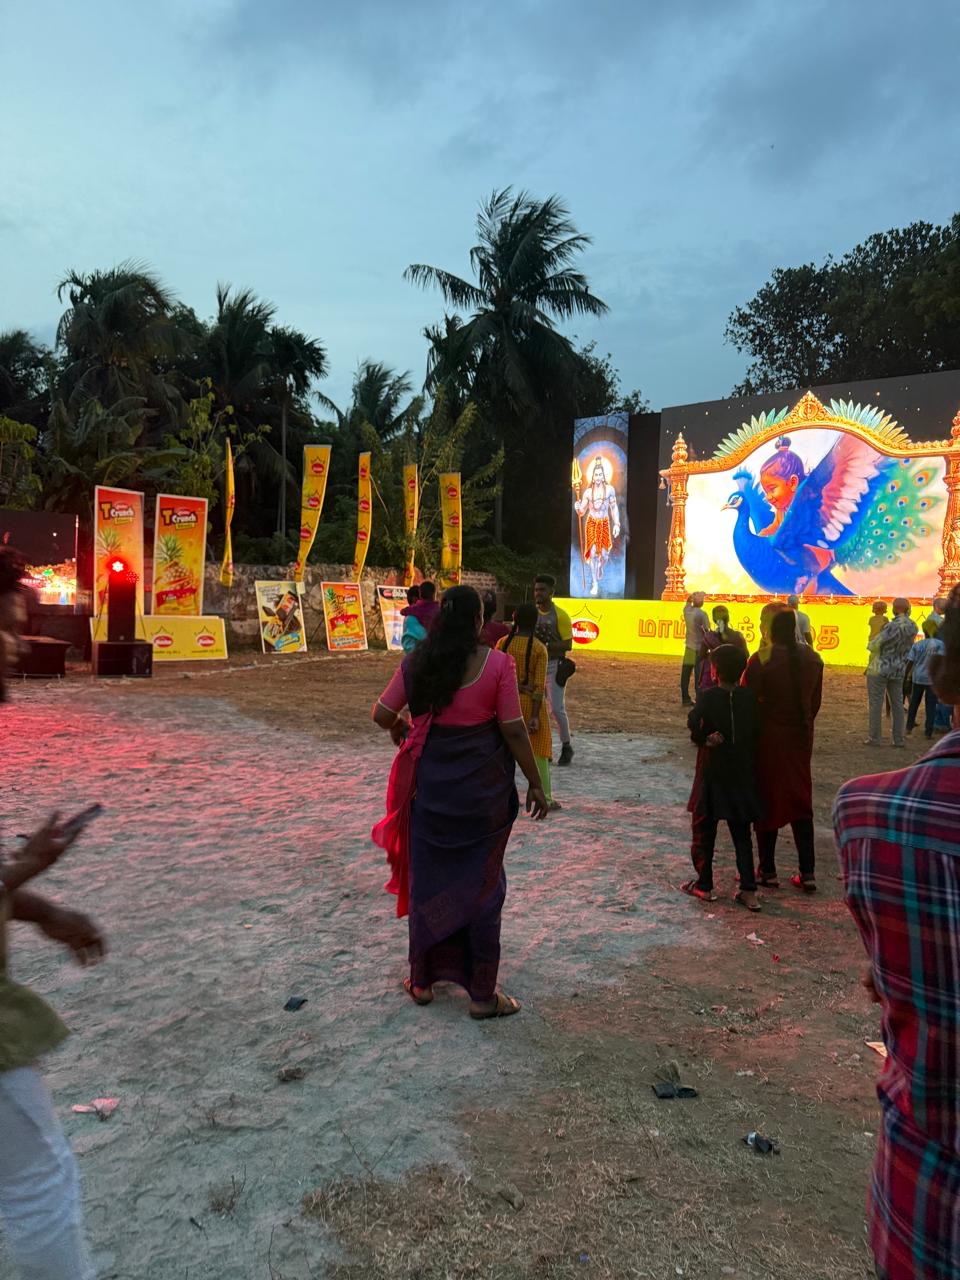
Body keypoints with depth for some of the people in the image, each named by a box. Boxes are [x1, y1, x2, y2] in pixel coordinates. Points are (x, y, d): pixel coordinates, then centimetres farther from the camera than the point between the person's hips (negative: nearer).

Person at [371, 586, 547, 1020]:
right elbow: (513, 729, -12)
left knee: (427, 879, 17)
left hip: (430, 783, 3)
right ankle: (482, 994, 19)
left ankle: (422, 980, 30)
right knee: (482, 885, 10)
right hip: (483, 786, -3)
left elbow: (382, 714, 0)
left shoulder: (417, 662, -3)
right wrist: (535, 782, -1)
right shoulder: (496, 663, -12)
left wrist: (399, 729, 23)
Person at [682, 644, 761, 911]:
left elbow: (694, 726, -28)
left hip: (712, 777, -4)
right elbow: (756, 734, 2)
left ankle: (704, 885, 18)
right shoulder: (750, 698, -2)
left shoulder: (708, 696, -14)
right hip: (742, 777, 4)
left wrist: (707, 738, -11)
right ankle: (749, 891, 10)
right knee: (742, 834, 12)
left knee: (703, 831, 11)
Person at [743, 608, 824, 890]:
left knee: (767, 801, 7)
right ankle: (808, 872, 14)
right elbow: (815, 701, 7)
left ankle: (768, 871, 14)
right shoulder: (813, 658, 0)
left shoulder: (761, 660, -15)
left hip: (768, 737, -4)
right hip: (800, 737, 4)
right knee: (800, 802, 13)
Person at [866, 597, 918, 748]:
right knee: (897, 704, 12)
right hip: (899, 671, 6)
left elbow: (874, 645, -16)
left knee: (875, 704, 2)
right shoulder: (913, 627, 0)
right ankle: (899, 739, 13)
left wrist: (870, 643, 5)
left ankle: (875, 738, 3)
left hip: (880, 669, -6)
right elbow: (908, 647, 11)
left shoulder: (893, 626, -20)